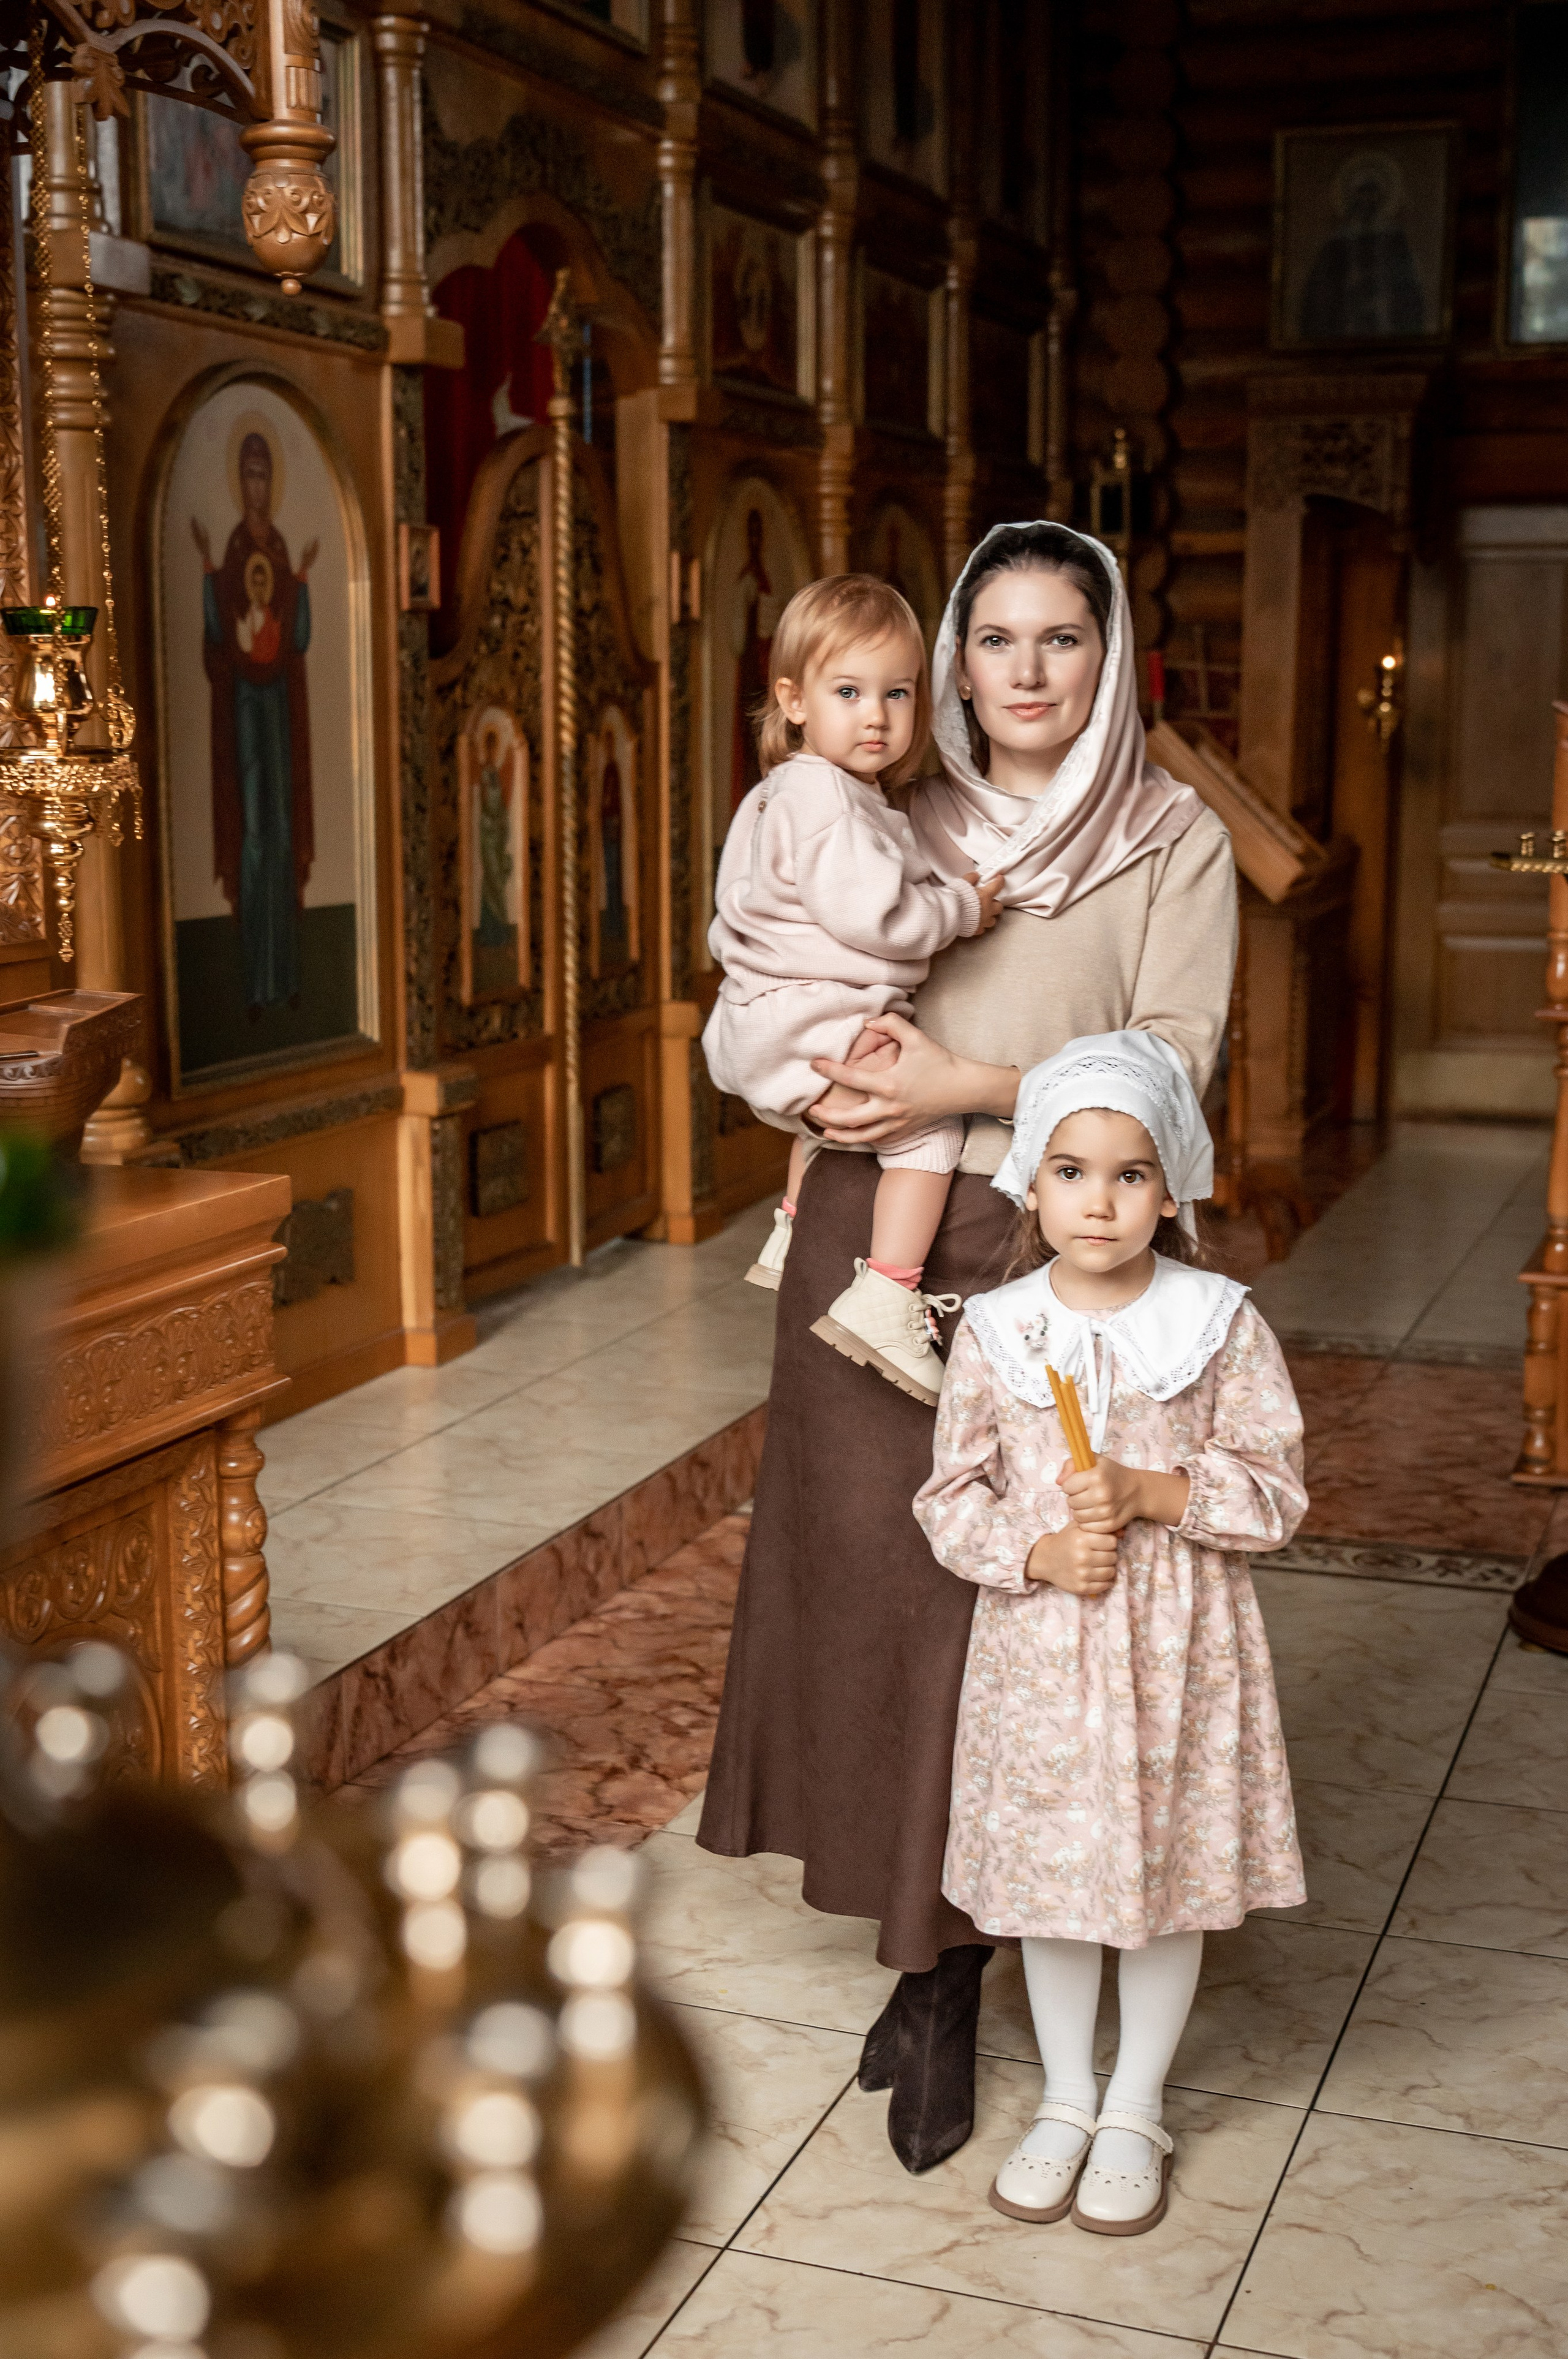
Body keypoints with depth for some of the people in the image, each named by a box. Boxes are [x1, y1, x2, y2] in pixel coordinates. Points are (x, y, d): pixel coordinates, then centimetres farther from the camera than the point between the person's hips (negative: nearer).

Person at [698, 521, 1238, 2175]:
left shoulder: (1174, 839, 3)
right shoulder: (903, 828, 14)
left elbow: (1173, 1058, -7)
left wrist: (970, 1087, -15)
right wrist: (833, 1081, 1)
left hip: (1041, 1248, -3)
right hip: (870, 1233, 4)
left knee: (994, 1586, -3)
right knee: (867, 1567, 4)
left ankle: (948, 1976, 10)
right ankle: (917, 1937, 20)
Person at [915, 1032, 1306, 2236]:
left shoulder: (1221, 1324, -9)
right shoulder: (994, 1332, -5)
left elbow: (1274, 1490, -6)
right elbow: (952, 1497, 1)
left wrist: (1150, 1492, -20)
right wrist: (1036, 1553, -17)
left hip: (1179, 1649, -1)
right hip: (1038, 1646, 1)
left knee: (1170, 1873, 12)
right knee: (1047, 1874, 14)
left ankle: (1135, 2113, 33)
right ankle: (1065, 2101, 36)